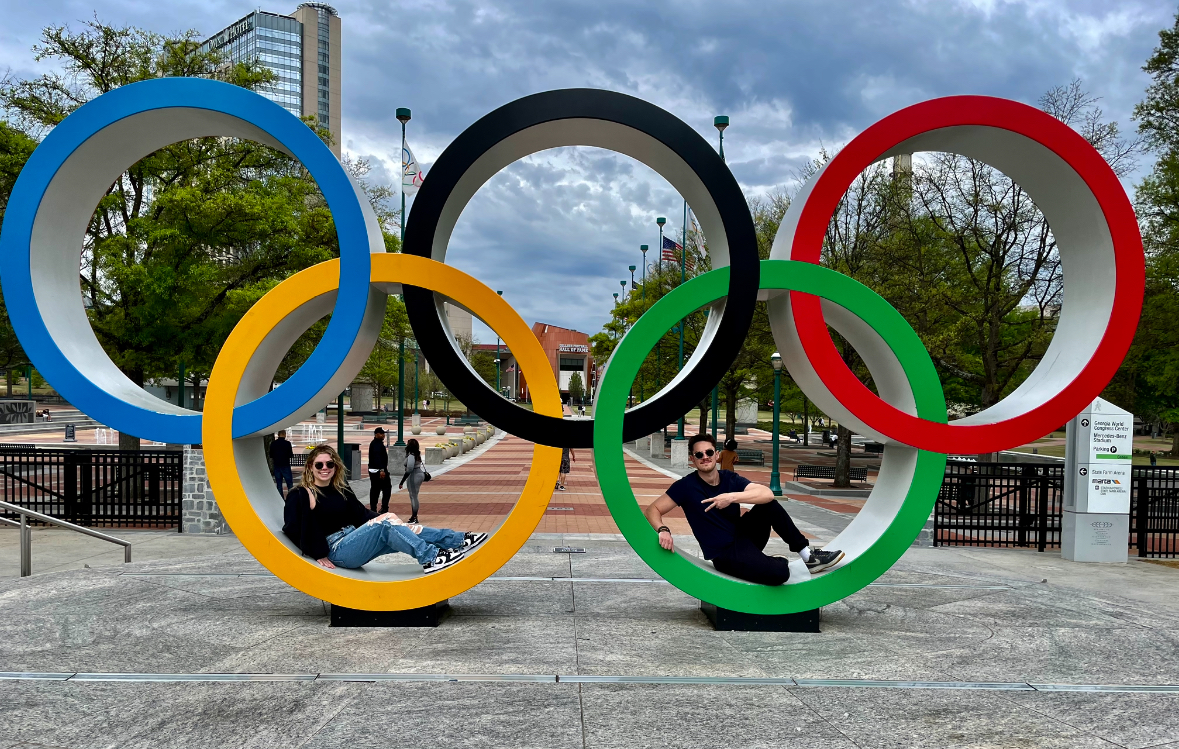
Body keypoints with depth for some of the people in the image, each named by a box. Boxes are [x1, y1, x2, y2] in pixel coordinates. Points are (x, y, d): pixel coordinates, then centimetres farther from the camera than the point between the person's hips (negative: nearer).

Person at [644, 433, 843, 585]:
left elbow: (767, 494, -16)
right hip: (725, 555, -5)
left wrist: (733, 497, -30)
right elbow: (652, 510, -12)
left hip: (745, 535, 6)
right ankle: (776, 562, 9)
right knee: (779, 573, -30)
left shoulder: (730, 479, -1)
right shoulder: (686, 486, -12)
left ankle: (807, 554, -5)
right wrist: (663, 530, -32)